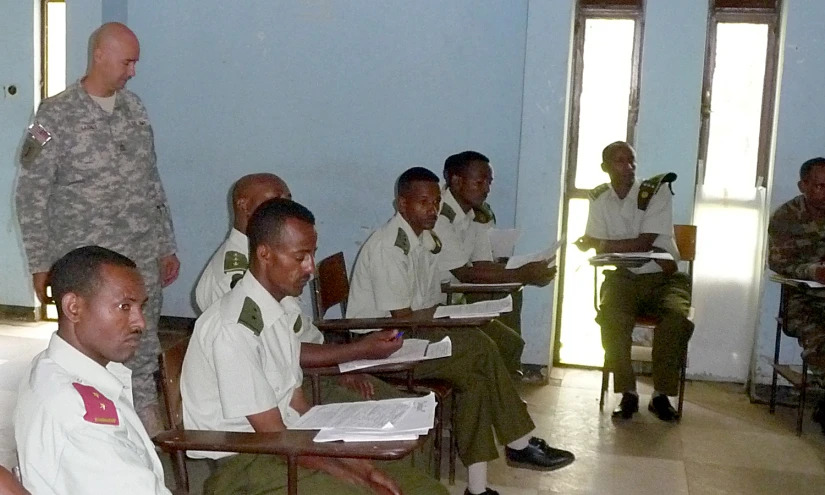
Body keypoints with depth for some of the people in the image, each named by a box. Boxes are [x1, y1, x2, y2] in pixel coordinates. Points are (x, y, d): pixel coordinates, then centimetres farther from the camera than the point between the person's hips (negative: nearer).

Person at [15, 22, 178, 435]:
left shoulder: (134, 107, 9)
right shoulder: (56, 115, -6)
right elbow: (30, 193, -5)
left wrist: (167, 246, 15)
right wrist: (39, 265, -7)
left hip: (142, 259, 5)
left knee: (144, 354, 9)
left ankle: (148, 429, 21)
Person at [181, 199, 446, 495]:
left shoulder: (286, 309, 5)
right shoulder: (233, 328, -21)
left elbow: (296, 405, 8)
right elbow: (274, 436, -18)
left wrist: (358, 464, -1)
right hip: (241, 463, -8)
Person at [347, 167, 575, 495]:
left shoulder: (426, 241, 11)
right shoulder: (389, 245, -18)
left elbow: (430, 307, 11)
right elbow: (402, 320, -20)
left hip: (413, 334, 9)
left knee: (476, 375, -13)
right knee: (482, 351, -19)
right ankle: (520, 444, -6)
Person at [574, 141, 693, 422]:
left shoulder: (656, 192, -5)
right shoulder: (600, 198, 5)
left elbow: (644, 242, -14)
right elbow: (598, 246, -2)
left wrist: (605, 245, -12)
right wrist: (652, 254, -15)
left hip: (663, 277, -1)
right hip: (622, 277, 1)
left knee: (677, 317, -31)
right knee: (611, 317, -31)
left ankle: (661, 394, -12)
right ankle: (627, 392, -14)